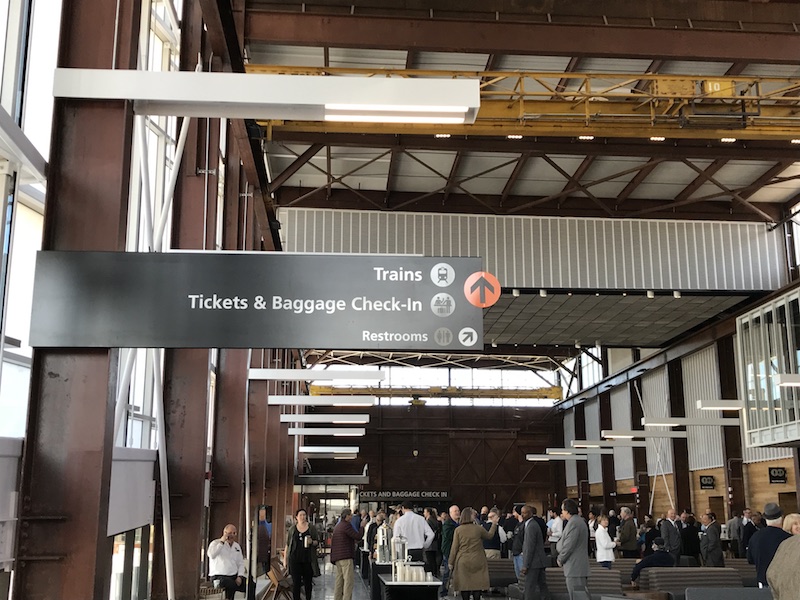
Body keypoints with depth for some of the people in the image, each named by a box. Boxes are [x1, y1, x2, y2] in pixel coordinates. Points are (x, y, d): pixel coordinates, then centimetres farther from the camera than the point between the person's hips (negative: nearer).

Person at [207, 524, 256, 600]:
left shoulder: (237, 546, 18)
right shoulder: (216, 543, 0)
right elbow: (211, 555, -22)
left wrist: (240, 576, -2)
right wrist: (222, 541, -19)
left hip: (234, 576, 6)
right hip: (219, 577, -6)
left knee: (251, 584, -20)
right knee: (231, 584, -40)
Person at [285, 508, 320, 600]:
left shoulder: (312, 528, 5)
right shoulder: (292, 529, 7)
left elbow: (317, 542, 8)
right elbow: (287, 544, 11)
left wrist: (312, 542, -14)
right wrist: (285, 557, 8)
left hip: (308, 559, 0)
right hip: (295, 559, 0)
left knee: (308, 582, 4)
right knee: (296, 582, -3)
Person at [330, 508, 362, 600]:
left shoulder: (337, 526, 18)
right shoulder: (346, 525, -11)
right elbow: (358, 537, -13)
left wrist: (353, 541, 23)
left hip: (337, 557, 9)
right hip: (346, 556, -9)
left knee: (338, 581, 11)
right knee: (348, 581, -9)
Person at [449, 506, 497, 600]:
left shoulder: (458, 530, -4)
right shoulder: (478, 528, -4)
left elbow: (454, 547, -2)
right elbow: (489, 535, 15)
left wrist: (451, 562, 6)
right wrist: (494, 523, 27)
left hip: (463, 562, 1)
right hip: (477, 563, -1)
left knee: (464, 585, 4)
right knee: (477, 585, 4)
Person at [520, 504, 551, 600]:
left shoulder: (531, 526, -17)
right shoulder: (534, 524, 15)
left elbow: (530, 547, -19)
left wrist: (525, 565, -18)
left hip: (534, 562, -10)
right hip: (539, 561, 10)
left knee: (529, 587, -7)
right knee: (542, 585, 12)